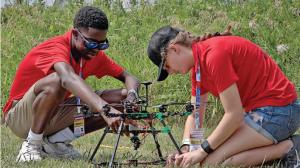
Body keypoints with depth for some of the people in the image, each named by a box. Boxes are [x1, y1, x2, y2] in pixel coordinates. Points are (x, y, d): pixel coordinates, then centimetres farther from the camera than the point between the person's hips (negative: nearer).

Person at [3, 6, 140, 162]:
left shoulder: (95, 55, -4)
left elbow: (128, 77, -1)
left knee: (121, 98, -7)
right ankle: (32, 144, -19)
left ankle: (56, 140, -1)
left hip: (53, 116, 7)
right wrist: (104, 109, -62)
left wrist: (131, 98, -26)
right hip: (19, 117, -7)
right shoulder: (56, 48, -27)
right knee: (57, 81, -38)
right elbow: (69, 78, -48)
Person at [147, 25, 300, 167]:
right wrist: (185, 149, -2)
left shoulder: (214, 55, -19)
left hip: (276, 110, -10)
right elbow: (194, 115, 16)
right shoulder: (198, 66, 12)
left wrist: (202, 151, -14)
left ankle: (285, 149, -12)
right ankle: (279, 146, 4)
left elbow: (234, 115, -21)